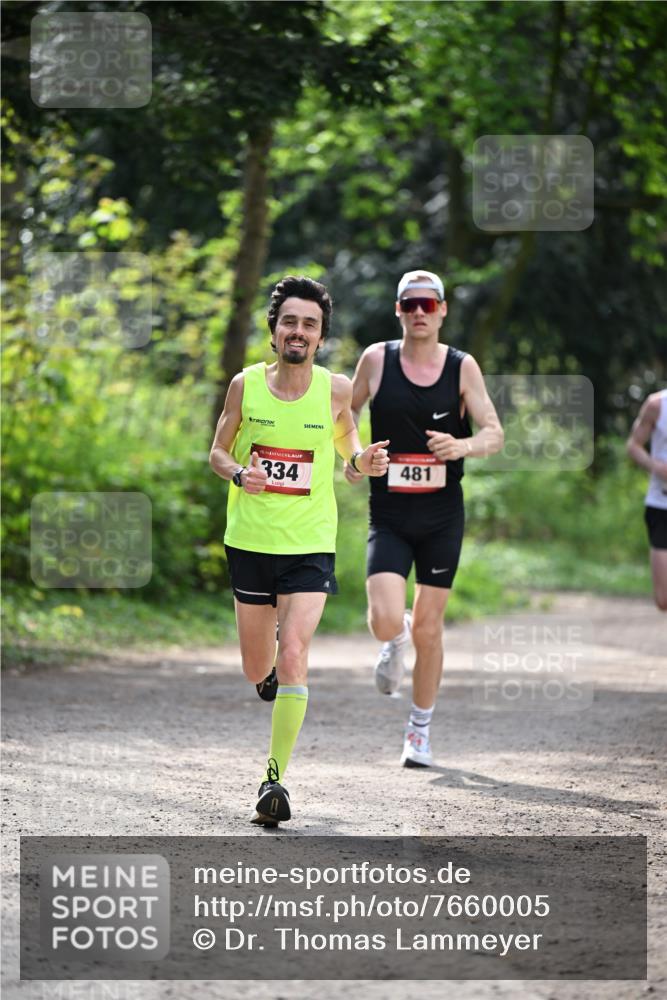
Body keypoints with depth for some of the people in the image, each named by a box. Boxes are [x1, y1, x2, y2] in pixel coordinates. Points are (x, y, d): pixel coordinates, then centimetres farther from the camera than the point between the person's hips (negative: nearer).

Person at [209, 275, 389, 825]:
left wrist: (362, 460, -9)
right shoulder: (246, 385, -3)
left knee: (293, 658, -18)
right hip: (250, 541, 2)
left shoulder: (336, 389, -4)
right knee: (257, 671, 11)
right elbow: (218, 452, 8)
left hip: (310, 546, -2)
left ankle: (276, 777, -12)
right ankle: (272, 671, 50)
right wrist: (239, 474, -14)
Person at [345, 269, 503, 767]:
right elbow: (345, 413, 13)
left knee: (427, 628, 4)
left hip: (442, 517, 0)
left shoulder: (462, 367, -2)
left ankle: (421, 728, 23)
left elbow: (495, 433, -3)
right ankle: (395, 641, 22)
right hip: (389, 516, 0)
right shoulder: (377, 359, -1)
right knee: (386, 622, -17)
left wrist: (464, 446, -24)